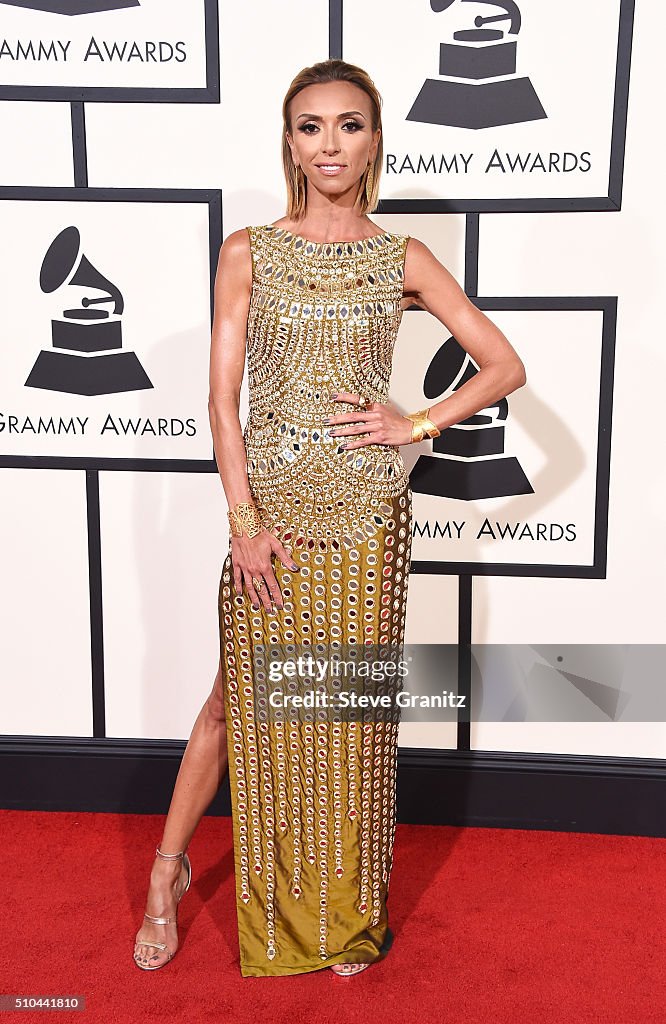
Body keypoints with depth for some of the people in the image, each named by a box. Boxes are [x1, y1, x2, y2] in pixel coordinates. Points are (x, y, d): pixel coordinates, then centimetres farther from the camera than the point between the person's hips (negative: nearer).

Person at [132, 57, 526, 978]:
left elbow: (505, 366, 7)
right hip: (272, 504, 0)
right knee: (245, 694, 7)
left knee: (353, 706, 8)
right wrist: (245, 518, -11)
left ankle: (350, 913, 28)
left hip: (366, 515, 1)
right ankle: (169, 868, 30)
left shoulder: (403, 262, 4)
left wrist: (417, 425, -6)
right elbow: (224, 394, -3)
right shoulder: (248, 253, 3)